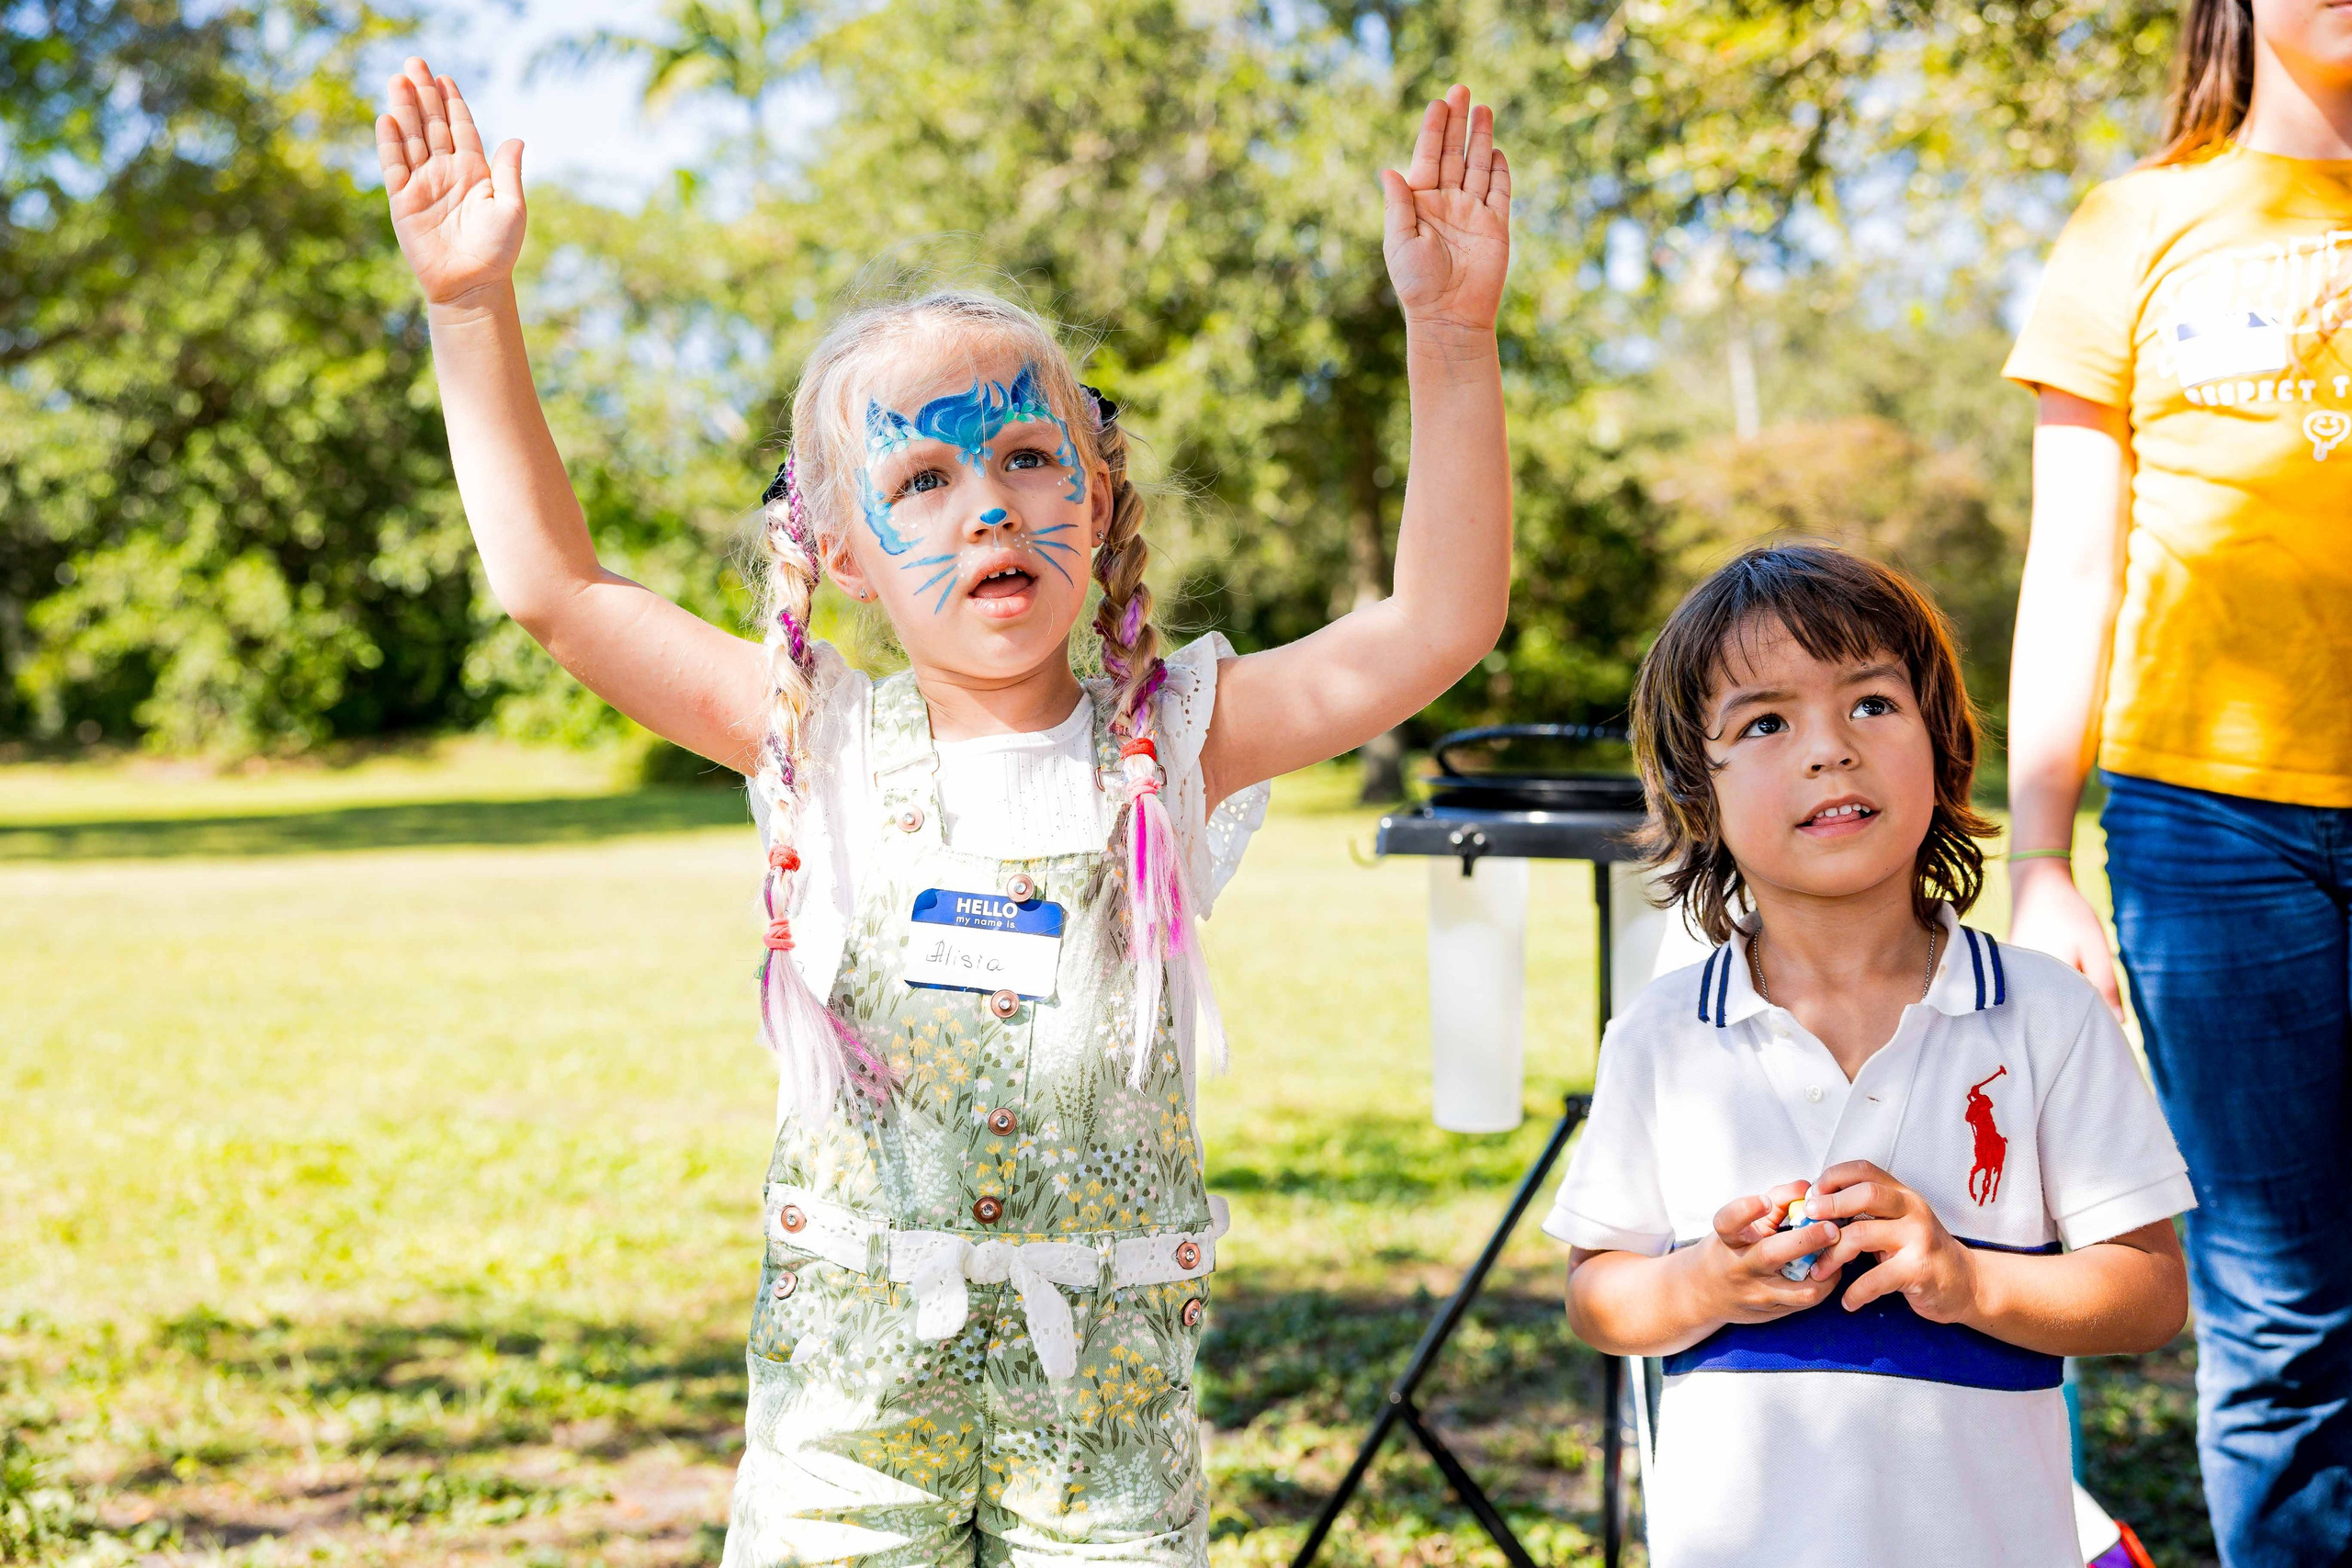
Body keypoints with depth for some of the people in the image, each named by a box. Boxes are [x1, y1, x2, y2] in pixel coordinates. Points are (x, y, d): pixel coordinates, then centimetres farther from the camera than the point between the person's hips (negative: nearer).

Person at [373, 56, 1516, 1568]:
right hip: (850, 1355, 1)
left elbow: (1437, 626, -12)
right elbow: (553, 584, 0)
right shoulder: (822, 745, -1)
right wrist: (476, 310, -4)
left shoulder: (1168, 744, -4)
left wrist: (1451, 337, -21)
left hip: (1108, 1368, 0)